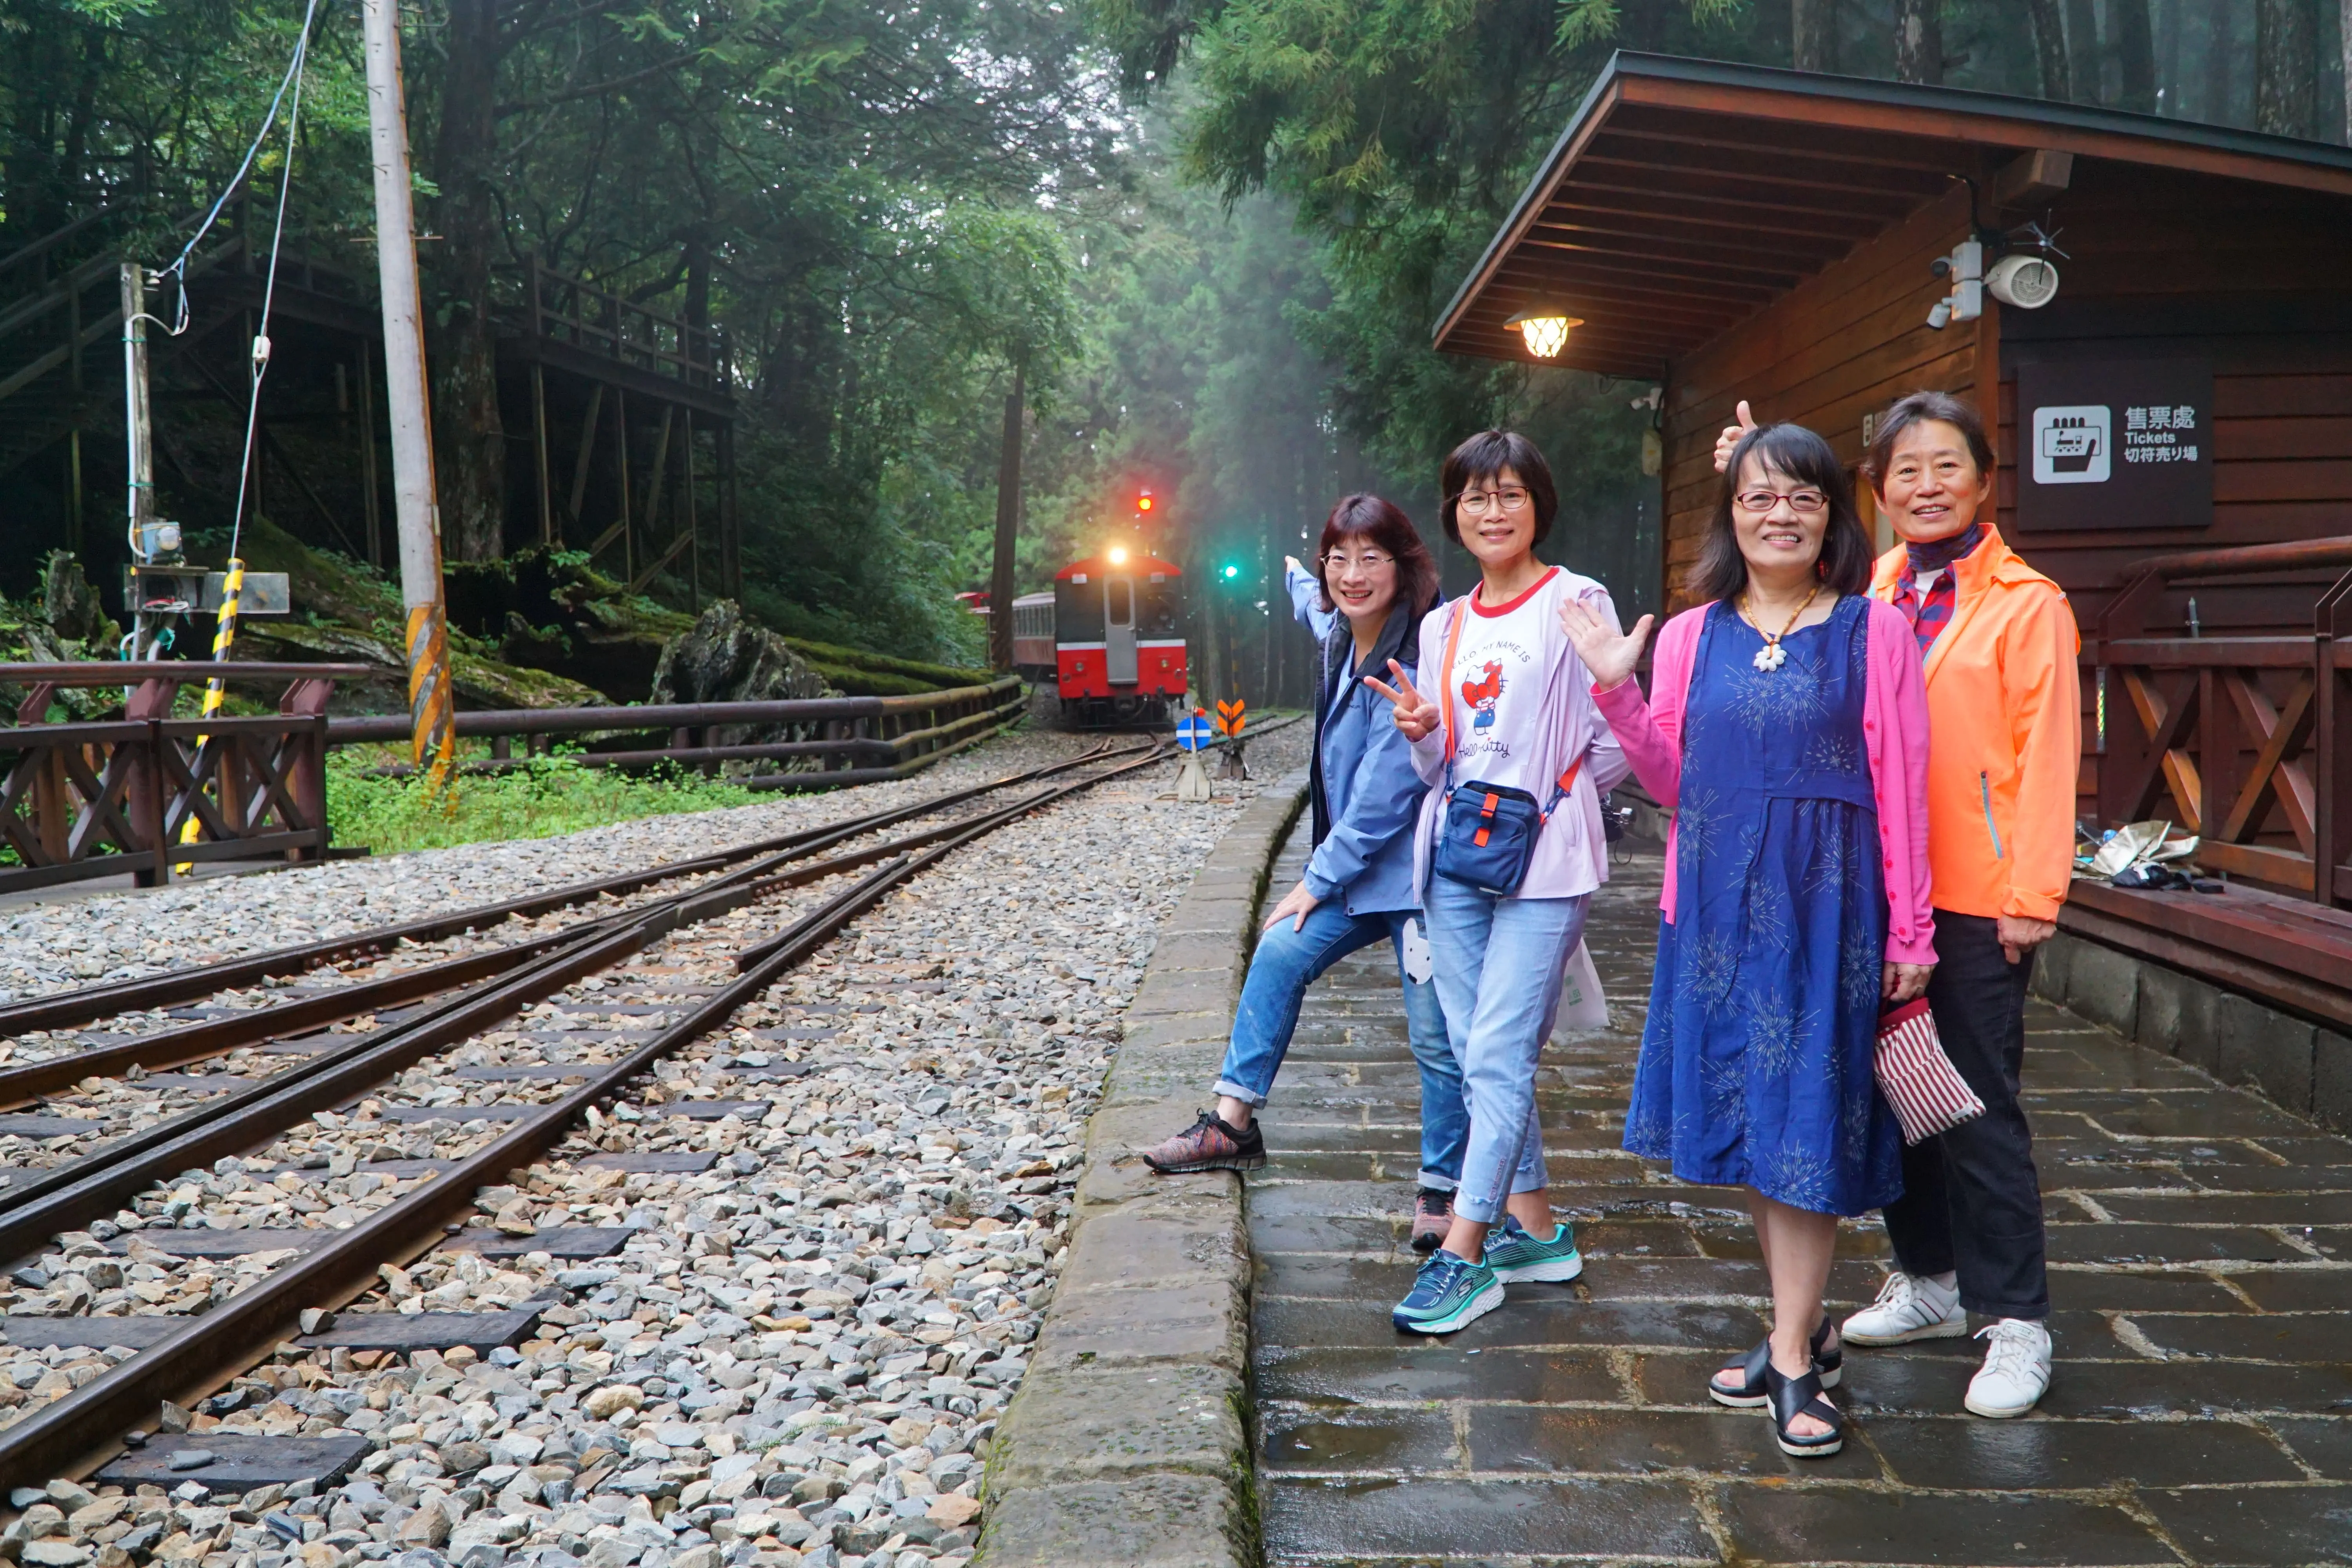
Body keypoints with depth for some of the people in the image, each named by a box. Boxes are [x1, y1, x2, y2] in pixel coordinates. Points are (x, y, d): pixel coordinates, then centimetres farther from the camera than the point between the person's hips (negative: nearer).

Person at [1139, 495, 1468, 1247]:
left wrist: (1319, 878, -12)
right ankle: (1233, 1123, 10)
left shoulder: (1417, 658, -20)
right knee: (1280, 952, 2)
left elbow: (1385, 792, -19)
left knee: (1435, 1036, -2)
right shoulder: (1340, 639, 6)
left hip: (1418, 870, -8)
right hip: (1358, 865, 8)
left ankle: (1444, 1187, 12)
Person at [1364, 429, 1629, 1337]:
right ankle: (1534, 1229, 21)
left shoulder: (1577, 604, -2)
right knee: (1477, 1053, 9)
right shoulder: (1444, 627, 15)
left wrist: (1547, 798, -7)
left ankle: (1464, 1253, -6)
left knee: (1497, 1054, -10)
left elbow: (1616, 744, -4)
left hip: (1543, 860, -6)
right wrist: (1421, 734, -1)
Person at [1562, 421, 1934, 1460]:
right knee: (1744, 1120, 9)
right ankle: (1800, 1331, 25)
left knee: (1805, 1123, -2)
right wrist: (1617, 689, -2)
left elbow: (1901, 785, -3)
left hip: (1825, 903, -4)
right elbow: (1672, 782, 11)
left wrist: (1909, 934, -6)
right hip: (1719, 905, 4)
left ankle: (1793, 1364, 6)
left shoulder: (1873, 630, -2)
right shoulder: (1692, 636, 8)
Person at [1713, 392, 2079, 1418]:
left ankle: (2016, 1322, 13)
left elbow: (2047, 754, -9)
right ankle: (1928, 1282, 32)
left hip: (1976, 901, -5)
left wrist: (2035, 893, -14)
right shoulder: (1866, 596, 8)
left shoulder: (2027, 604, -6)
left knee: (1978, 1106, 0)